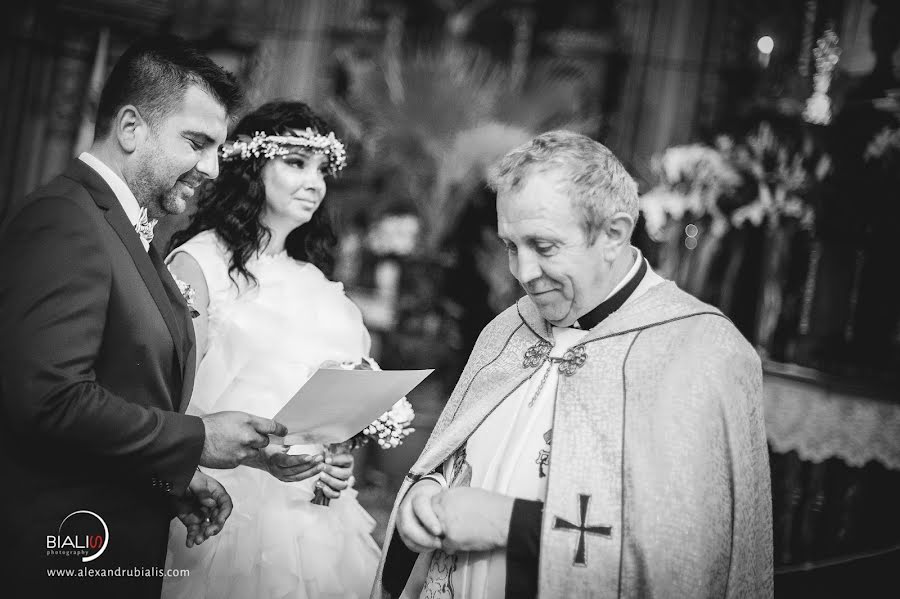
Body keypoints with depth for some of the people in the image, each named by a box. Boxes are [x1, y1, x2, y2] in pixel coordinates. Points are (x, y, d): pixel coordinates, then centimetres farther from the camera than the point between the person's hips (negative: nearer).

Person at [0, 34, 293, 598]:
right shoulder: (64, 222, -17)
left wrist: (177, 477, 6)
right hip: (64, 551, -9)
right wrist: (196, 440, -17)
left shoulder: (131, 232, 14)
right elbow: (52, 398, -27)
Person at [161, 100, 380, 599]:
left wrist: (342, 458, 0)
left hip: (320, 517, 6)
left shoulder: (318, 281, 12)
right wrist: (258, 453, -25)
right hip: (229, 514, -5)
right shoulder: (201, 263, -6)